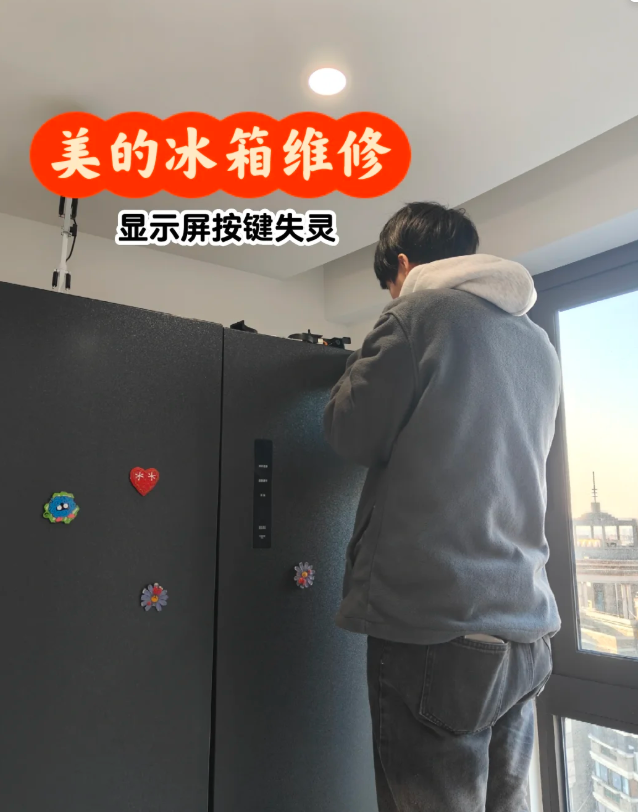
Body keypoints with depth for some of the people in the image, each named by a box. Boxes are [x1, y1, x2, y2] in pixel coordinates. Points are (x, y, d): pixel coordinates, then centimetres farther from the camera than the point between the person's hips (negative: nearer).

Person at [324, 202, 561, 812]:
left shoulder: (422, 312, -7)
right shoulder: (538, 343, 15)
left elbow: (352, 434, -5)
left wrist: (367, 360, 12)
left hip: (433, 629, -7)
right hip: (526, 630, 8)